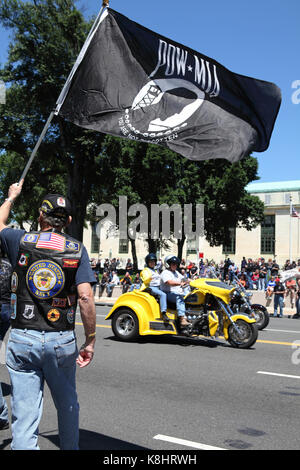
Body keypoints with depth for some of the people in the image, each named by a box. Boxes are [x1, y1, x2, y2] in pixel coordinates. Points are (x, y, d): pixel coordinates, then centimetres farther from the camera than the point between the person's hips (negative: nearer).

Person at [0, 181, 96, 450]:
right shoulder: (77, 250, -2)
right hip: (62, 341, 1)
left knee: (24, 415, 3)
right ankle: (70, 448, 38)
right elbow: (85, 296, -11)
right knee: (67, 405, 21)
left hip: (22, 338, 0)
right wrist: (90, 341, -4)